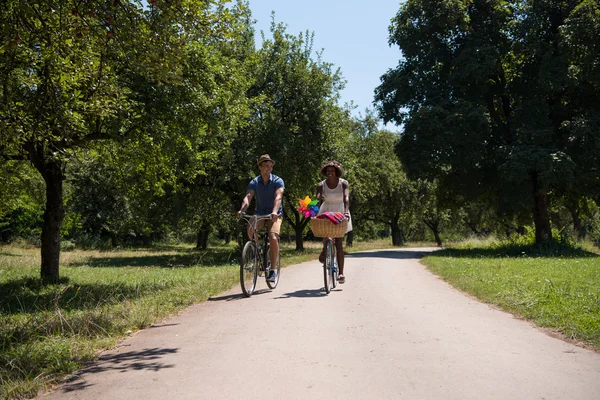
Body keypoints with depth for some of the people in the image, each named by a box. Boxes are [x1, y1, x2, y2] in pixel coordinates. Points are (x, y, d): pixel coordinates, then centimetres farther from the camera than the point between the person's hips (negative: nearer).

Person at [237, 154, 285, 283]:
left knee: (273, 238, -24)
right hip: (260, 213, 2)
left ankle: (273, 270, -12)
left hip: (275, 214, -2)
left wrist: (274, 212, -46)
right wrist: (242, 210, -39)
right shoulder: (254, 182, -4)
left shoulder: (277, 181, -11)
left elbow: (278, 197, -28)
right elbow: (248, 197, -19)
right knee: (250, 229, -29)